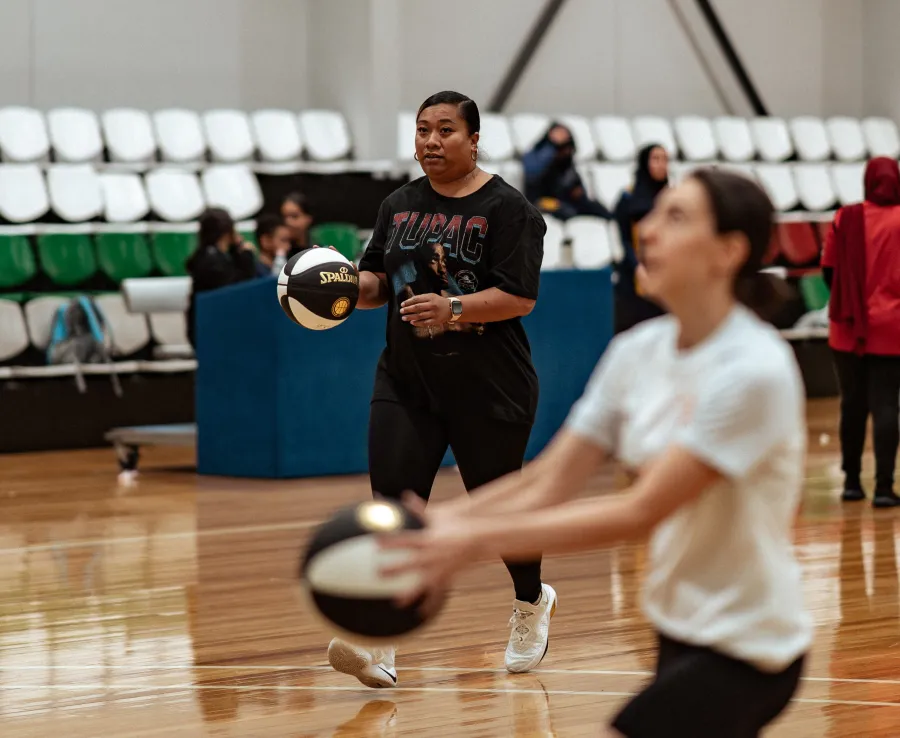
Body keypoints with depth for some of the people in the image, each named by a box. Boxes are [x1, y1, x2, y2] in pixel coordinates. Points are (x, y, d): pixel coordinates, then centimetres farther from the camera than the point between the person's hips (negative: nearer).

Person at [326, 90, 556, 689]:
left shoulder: (506, 208, -8)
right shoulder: (400, 206, 9)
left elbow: (519, 298, -16)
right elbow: (378, 281, 14)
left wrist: (452, 310, -29)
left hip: (489, 388, -4)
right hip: (406, 383, 4)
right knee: (392, 504, -11)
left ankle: (533, 601, 38)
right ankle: (378, 643, -16)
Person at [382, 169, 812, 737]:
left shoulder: (754, 370, -22)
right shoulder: (638, 352, 1)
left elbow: (641, 513, -25)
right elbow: (552, 481, -1)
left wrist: (480, 540, -29)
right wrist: (446, 521, -18)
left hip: (744, 650, -8)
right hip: (679, 632, 8)